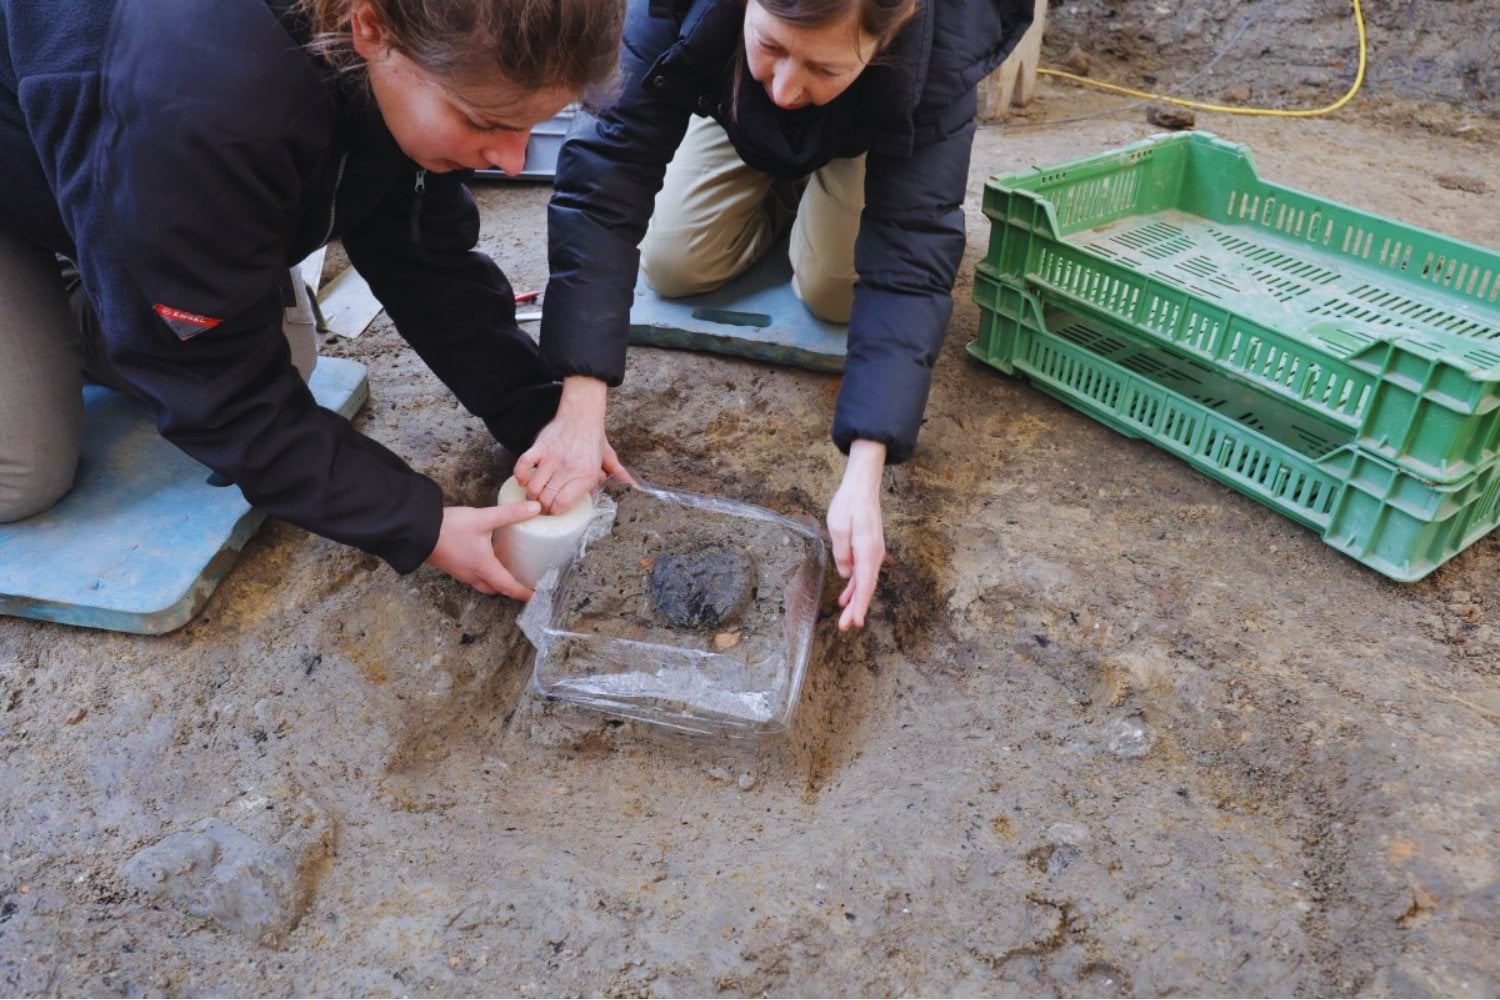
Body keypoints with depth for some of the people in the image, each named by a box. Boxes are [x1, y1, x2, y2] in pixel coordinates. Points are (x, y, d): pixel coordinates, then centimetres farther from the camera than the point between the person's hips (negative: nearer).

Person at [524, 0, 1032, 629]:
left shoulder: (937, 58, -42)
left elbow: (909, 263, -43)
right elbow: (605, 175, -43)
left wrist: (864, 474, -53)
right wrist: (582, 406, -51)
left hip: (867, 132, -1)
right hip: (738, 114, 1)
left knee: (833, 290, -16)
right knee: (671, 265, -10)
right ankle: (783, 189, 17)